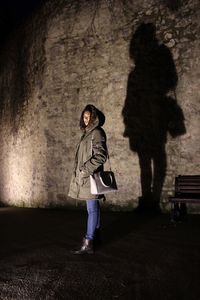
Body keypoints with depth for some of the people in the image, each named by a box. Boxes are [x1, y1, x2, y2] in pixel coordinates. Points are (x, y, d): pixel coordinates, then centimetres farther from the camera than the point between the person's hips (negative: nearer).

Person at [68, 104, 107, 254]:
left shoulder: (97, 133, -12)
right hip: (85, 175, 9)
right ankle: (96, 234, 30)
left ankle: (88, 244, -5)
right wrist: (82, 170, 15)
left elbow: (101, 156, -19)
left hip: (91, 175, -9)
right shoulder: (87, 132, 15)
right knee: (94, 206, 17)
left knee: (92, 209, -8)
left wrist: (87, 169, -21)